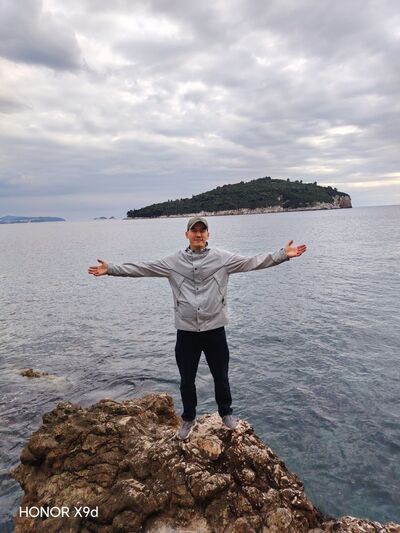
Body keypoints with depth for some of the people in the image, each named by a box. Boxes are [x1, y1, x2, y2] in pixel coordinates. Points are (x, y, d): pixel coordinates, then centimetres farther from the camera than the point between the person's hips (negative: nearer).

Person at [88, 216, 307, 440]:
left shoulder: (222, 258, -4)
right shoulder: (173, 261, 0)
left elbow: (252, 262, -9)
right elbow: (142, 268, 3)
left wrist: (283, 254, -18)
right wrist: (111, 269, -1)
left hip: (214, 329, -1)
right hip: (186, 331, 1)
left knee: (221, 377, 16)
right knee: (187, 380, 15)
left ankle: (226, 413, 42)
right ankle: (188, 418, 39)